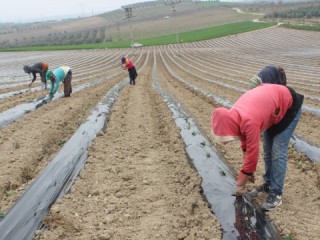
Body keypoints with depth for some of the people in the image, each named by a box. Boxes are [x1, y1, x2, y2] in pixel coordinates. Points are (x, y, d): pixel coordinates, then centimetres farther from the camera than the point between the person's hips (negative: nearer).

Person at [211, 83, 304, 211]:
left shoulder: (250, 122, -40)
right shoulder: (233, 116, -14)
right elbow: (245, 139, 2)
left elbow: (252, 153, -31)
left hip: (289, 106, -8)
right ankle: (268, 184, 25)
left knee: (278, 152, -11)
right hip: (273, 103, 8)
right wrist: (248, 170, 6)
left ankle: (276, 194, -4)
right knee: (267, 150, 11)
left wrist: (240, 184, -19)